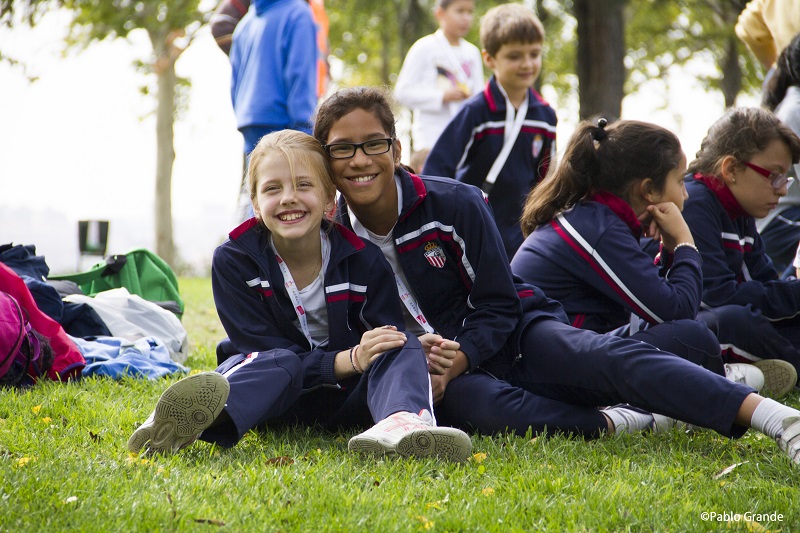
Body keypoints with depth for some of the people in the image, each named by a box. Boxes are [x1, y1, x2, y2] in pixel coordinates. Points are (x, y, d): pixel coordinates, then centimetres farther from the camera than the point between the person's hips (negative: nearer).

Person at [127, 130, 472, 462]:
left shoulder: (363, 261, -4)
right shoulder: (234, 262, -7)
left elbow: (391, 346, -5)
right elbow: (267, 351, -14)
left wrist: (421, 373, -31)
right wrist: (350, 359, -29)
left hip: (349, 399, 2)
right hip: (278, 397, -2)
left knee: (405, 347, -25)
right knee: (278, 363, -35)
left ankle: (401, 423, -62)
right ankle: (195, 419, -71)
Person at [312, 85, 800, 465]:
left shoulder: (454, 204, -8)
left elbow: (499, 306, -3)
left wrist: (457, 359, -21)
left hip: (510, 336, 0)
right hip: (422, 363, 1)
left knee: (610, 358, -31)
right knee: (468, 404, -40)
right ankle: (616, 421, -36)